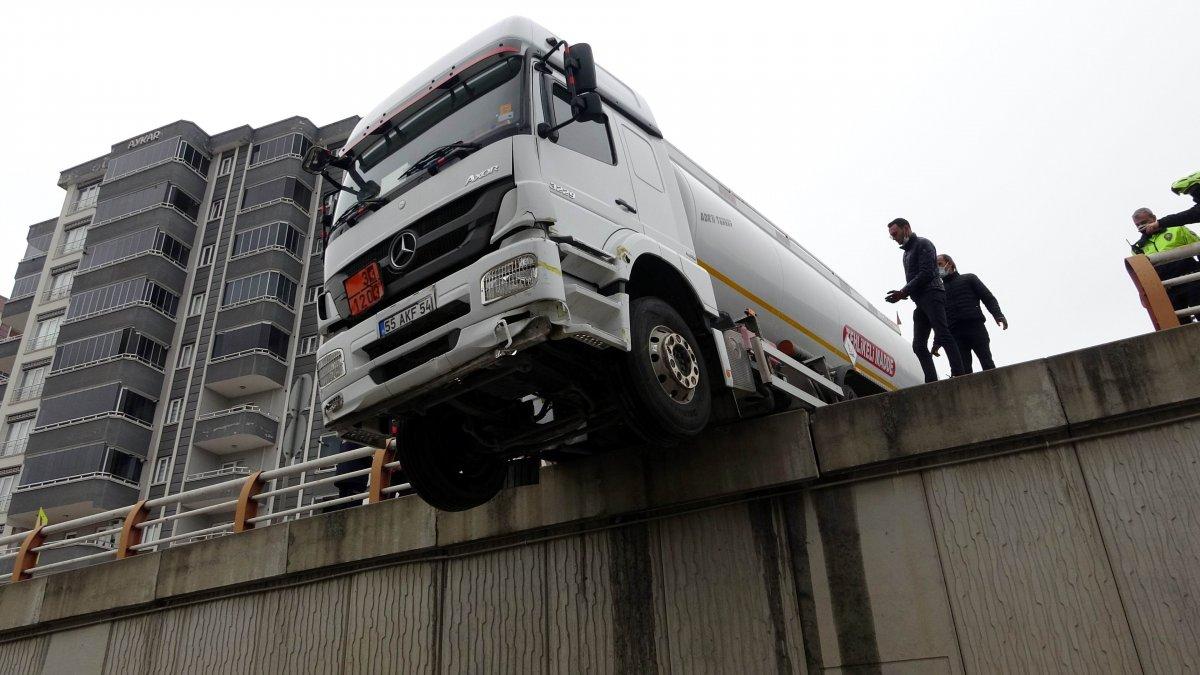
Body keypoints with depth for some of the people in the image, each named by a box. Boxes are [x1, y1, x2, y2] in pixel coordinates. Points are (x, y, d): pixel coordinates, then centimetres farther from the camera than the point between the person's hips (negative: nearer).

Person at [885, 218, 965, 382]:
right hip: (920, 302, 9)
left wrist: (903, 292, -13)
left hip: (932, 294, -9)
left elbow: (926, 273, -11)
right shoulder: (907, 253, 28)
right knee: (918, 345, -1)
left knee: (942, 335, -19)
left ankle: (958, 375, -25)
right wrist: (902, 294, 6)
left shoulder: (923, 244, 1)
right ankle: (932, 383, -7)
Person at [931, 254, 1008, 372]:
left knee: (987, 364, -13)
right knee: (964, 370, -11)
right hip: (954, 333, 2)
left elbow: (988, 297, 9)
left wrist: (998, 315, -11)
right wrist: (937, 342, 12)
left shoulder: (968, 278, 19)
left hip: (976, 327, -2)